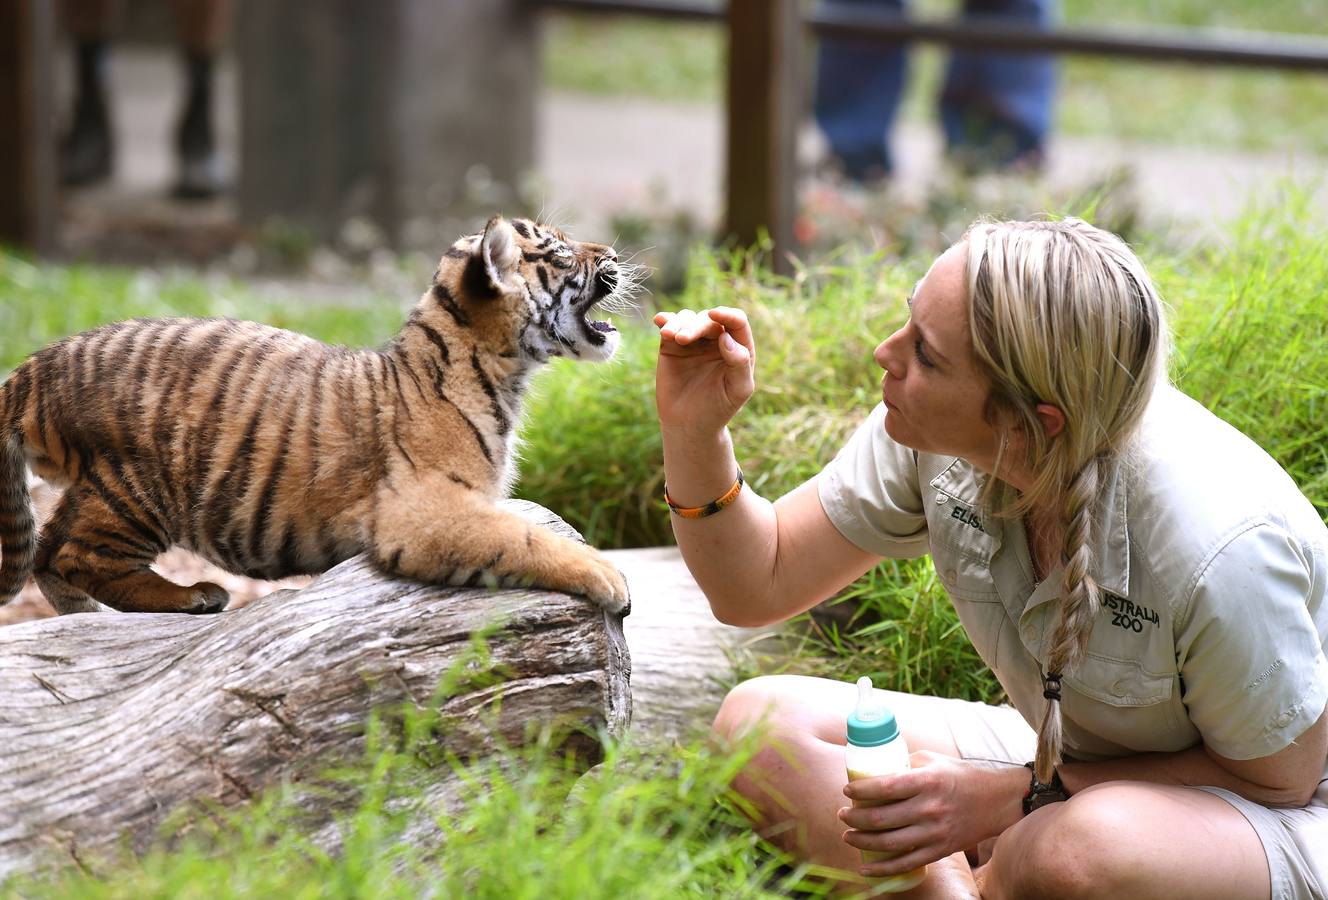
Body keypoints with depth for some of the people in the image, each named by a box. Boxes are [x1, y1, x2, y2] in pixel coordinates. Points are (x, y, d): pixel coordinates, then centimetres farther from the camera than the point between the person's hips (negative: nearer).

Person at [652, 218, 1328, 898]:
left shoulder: (1221, 547, -33)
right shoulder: (937, 434, -16)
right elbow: (759, 585, -1)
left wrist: (1015, 798, -23)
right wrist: (694, 431, -20)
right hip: (1065, 767, 6)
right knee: (760, 722, -11)